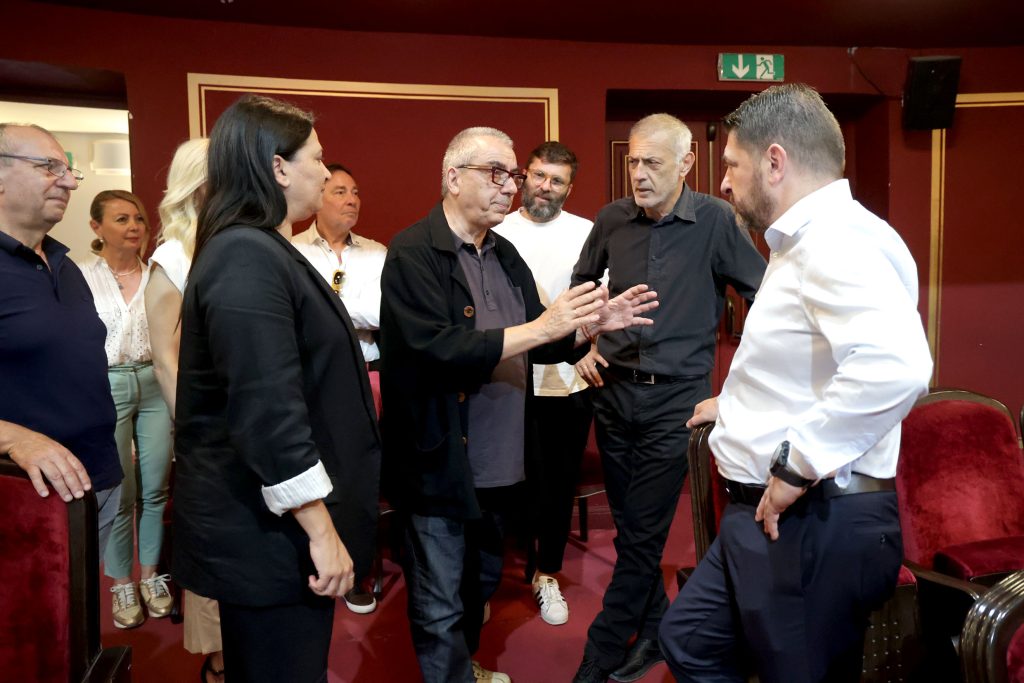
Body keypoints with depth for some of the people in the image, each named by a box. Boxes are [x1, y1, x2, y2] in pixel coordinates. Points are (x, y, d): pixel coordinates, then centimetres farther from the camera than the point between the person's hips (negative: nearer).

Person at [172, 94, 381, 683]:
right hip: (271, 531, -10)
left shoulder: (261, 250, 12)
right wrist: (323, 531, -23)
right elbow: (269, 413, -27)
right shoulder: (247, 258, -21)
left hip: (274, 525, 10)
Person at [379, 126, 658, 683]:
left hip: (498, 460, 8)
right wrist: (542, 326, -27)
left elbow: (537, 345, 13)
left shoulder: (504, 255, 10)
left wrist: (594, 325, -4)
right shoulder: (413, 252, -15)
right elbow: (439, 349, -28)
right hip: (440, 464, -8)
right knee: (442, 606, 8)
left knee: (481, 583, 26)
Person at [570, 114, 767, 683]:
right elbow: (580, 286, 19)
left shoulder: (715, 220, -9)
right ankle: (656, 630, 35)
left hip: (675, 400, -4)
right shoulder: (612, 219, 2)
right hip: (613, 389, 5)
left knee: (640, 536, 0)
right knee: (631, 526, 14)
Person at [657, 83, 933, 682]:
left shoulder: (839, 239, -20)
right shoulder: (806, 242, 15)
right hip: (773, 516, 10)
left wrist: (797, 465, -29)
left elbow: (894, 364, -38)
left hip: (817, 525, -10)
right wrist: (738, 402, 29)